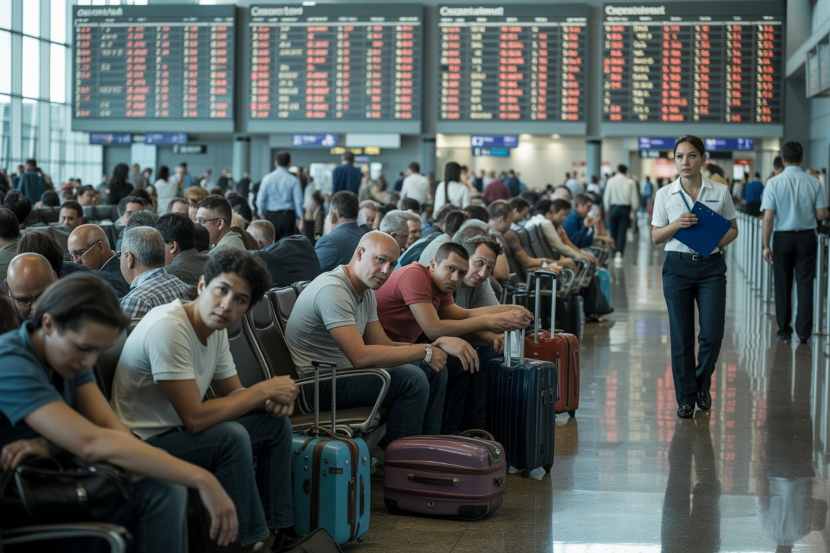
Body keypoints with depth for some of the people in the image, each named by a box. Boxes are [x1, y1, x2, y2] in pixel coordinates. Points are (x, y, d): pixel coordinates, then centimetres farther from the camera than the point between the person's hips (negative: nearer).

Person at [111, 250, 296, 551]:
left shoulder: (216, 328, 1)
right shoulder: (168, 327, -26)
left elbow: (232, 393, 11)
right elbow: (194, 418, -29)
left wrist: (274, 399, -12)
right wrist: (264, 389, -19)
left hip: (178, 431, 9)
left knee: (276, 420, 4)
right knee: (232, 437, -29)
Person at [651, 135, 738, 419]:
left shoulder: (720, 192, 1)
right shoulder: (664, 194, 1)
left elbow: (733, 228, 10)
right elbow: (656, 236, 4)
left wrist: (717, 243, -10)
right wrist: (677, 225, -15)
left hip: (711, 267, 0)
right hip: (678, 266, 0)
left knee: (712, 334, -6)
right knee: (681, 337, 2)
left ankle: (702, 384, 22)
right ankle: (685, 397, 16)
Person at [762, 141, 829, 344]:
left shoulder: (774, 183, -8)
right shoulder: (814, 183, -4)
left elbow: (768, 217, -11)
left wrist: (766, 245, -5)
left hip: (782, 237, -1)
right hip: (807, 237, 1)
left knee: (783, 285, 10)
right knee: (805, 284, 5)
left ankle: (784, 329, 18)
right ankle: (804, 331, 2)